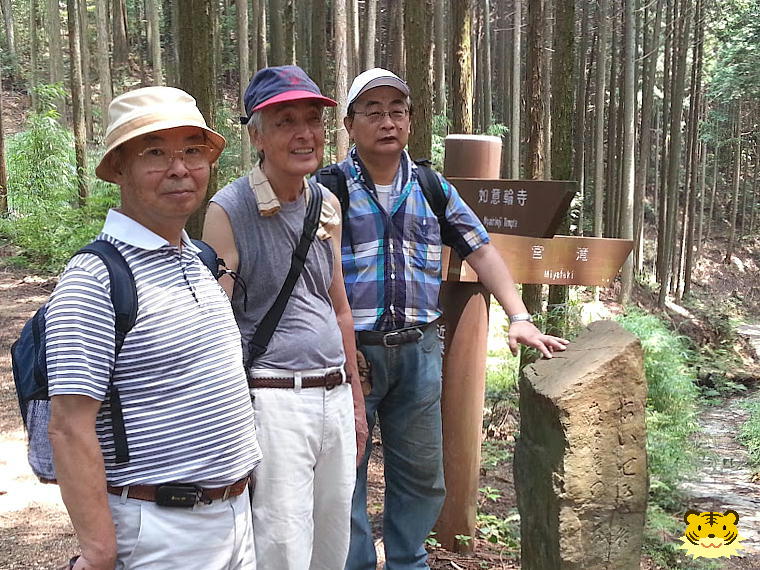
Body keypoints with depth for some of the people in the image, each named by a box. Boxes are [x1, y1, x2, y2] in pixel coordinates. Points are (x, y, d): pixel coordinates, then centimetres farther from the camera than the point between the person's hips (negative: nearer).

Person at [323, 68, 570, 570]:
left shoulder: (432, 189, 11)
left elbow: (481, 251, 12)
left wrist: (520, 318, 2)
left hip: (419, 352, 4)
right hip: (350, 351, -4)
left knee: (422, 476, 15)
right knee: (345, 475, 6)